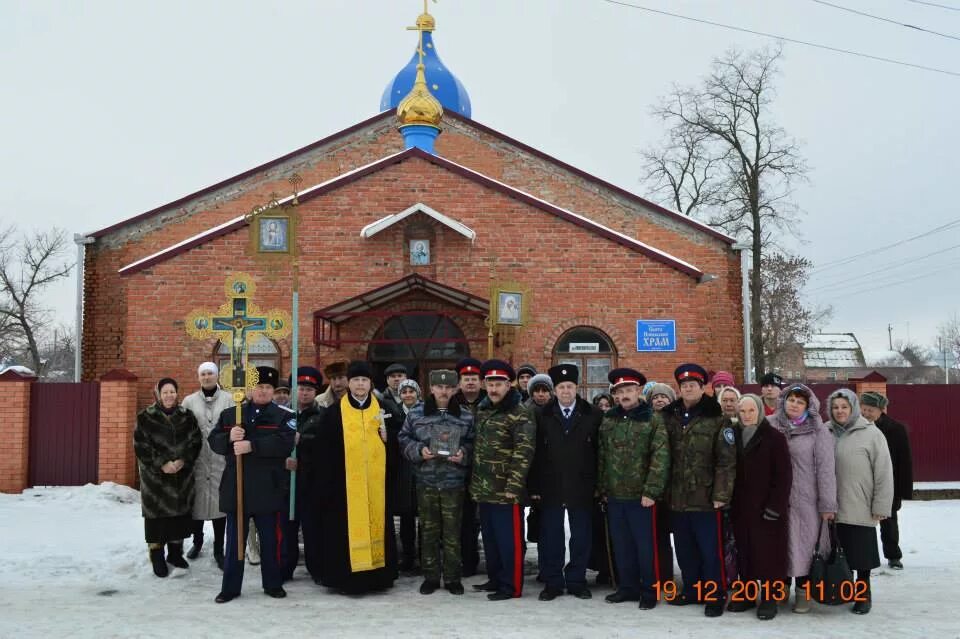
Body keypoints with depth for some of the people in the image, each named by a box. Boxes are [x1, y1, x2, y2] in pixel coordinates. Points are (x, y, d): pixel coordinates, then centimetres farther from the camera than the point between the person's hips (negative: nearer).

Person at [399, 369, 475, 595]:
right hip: (426, 482, 1)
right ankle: (430, 576, 20)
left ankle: (453, 577, 17)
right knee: (428, 530, 8)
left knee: (452, 532, 4)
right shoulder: (416, 413, 2)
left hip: (454, 483, 0)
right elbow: (404, 439, 7)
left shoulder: (466, 416, 2)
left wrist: (464, 453, -11)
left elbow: (473, 443, 8)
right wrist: (419, 450, -11)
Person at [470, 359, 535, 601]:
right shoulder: (482, 411, 12)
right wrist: (474, 482, 17)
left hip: (505, 490, -8)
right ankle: (495, 578, 30)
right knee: (489, 537, 17)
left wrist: (513, 486, -22)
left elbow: (523, 453, -18)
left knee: (508, 539, 0)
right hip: (483, 489, 8)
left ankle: (511, 586, 9)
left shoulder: (519, 416, -12)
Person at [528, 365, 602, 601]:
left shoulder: (593, 416, 1)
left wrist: (599, 485, -3)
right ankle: (552, 582, 17)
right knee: (550, 537, 6)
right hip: (550, 488, 0)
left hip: (582, 488, 0)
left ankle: (577, 581, 21)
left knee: (581, 537, 8)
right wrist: (534, 486, -4)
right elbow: (535, 453, 0)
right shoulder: (542, 416, 3)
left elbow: (600, 452, 1)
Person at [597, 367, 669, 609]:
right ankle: (627, 587, 26)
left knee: (645, 545, 2)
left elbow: (661, 457, -13)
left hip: (641, 495, -5)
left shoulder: (653, 419, -7)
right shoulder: (608, 419, 8)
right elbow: (602, 456, 13)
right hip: (614, 494, 5)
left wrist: (651, 491, -17)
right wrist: (603, 488, 9)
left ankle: (650, 591, 15)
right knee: (621, 544, 13)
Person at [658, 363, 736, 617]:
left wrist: (721, 495, -15)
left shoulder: (717, 419, -6)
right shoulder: (668, 417, 8)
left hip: (706, 498, -5)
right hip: (677, 499, 5)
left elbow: (726, 461, -9)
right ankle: (692, 589, 30)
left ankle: (715, 596, 14)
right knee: (685, 550, 15)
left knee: (710, 550, 2)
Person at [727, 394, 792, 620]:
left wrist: (776, 506, -16)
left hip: (766, 508, -5)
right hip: (740, 507, 5)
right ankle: (746, 593, 22)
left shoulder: (774, 437, -7)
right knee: (744, 551, 11)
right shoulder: (734, 436, 9)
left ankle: (769, 597, 10)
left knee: (767, 551, -1)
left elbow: (784, 475, -11)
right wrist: (729, 502, 6)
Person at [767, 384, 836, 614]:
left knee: (803, 544, 3)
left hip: (805, 500, -2)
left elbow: (826, 468, -3)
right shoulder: (770, 425, 3)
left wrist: (827, 504, -6)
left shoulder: (817, 430, -2)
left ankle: (803, 592, 17)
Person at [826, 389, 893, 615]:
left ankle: (863, 595, 23)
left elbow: (884, 472, -6)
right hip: (834, 508, 3)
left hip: (861, 509, -3)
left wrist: (881, 506, -7)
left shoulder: (871, 434, -6)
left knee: (861, 554, 6)